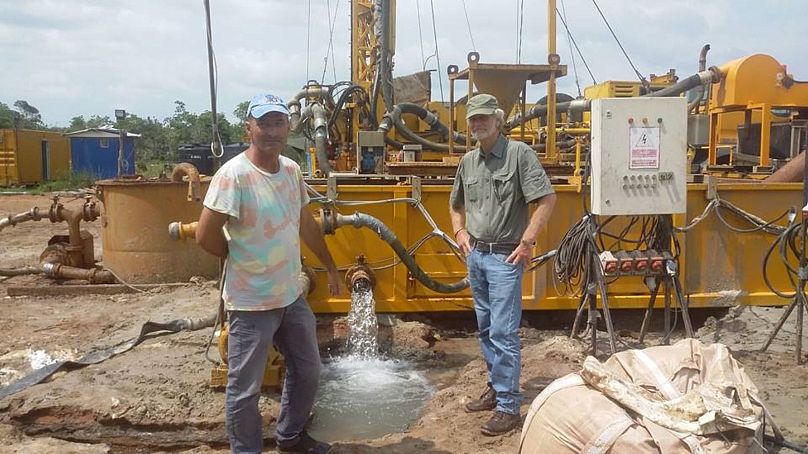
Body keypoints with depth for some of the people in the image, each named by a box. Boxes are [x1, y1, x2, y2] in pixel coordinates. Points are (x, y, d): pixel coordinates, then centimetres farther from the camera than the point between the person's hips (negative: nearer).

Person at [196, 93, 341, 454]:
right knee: (245, 389, 6)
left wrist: (330, 267, 20)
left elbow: (307, 225, 15)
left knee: (307, 371, 21)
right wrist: (242, 259, -5)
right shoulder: (233, 175, -20)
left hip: (292, 295, 8)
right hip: (252, 303, -8)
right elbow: (206, 236, -21)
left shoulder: (291, 170, 3)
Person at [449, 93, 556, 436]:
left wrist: (527, 243, -17)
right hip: (475, 255, 7)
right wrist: (460, 232, 9)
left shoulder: (519, 153, -10)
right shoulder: (468, 161, 10)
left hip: (504, 257, -7)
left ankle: (508, 407, 1)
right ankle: (496, 388, 31)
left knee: (503, 333, -7)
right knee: (486, 329, 16)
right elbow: (456, 205, 26)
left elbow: (547, 199, -15)